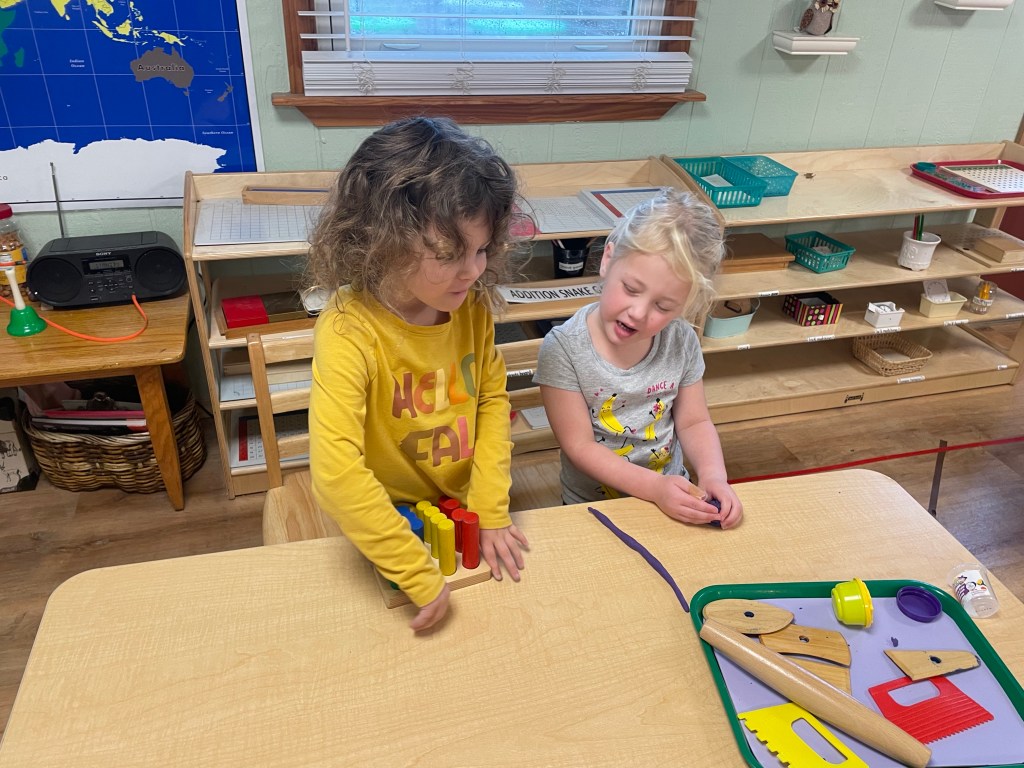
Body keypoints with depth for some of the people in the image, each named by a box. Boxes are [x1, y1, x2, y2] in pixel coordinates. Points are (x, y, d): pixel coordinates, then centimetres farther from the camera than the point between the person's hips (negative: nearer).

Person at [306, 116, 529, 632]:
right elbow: (336, 473, -35)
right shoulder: (349, 332, -29)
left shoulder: (473, 305, -12)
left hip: (465, 512, 4)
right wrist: (419, 576, -32)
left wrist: (491, 510, -11)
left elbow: (492, 399, -3)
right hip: (386, 522, -4)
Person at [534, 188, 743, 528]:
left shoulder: (681, 341, -7)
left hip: (673, 502, 4)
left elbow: (694, 422, 2)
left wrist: (713, 474, -17)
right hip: (593, 509, -3)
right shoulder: (563, 348, -19)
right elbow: (579, 446, -17)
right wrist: (655, 487, -26)